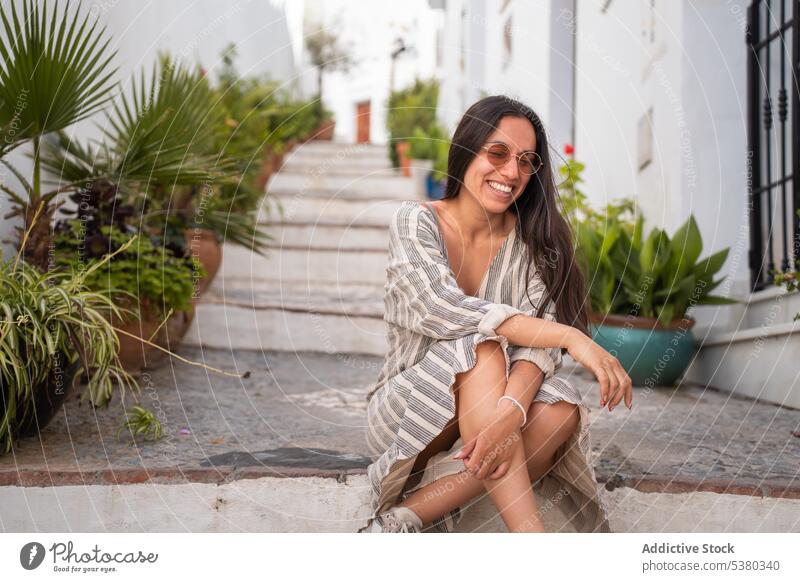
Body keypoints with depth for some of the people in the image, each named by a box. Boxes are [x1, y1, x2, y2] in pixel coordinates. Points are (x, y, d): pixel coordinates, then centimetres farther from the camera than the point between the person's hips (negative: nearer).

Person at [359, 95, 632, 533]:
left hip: (486, 414, 3)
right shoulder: (416, 221, -7)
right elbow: (442, 309, -25)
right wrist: (571, 337, -32)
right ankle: (528, 532, -36)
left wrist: (510, 411, -37)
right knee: (481, 348, -31)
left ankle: (404, 519, -26)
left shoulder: (531, 239, 1)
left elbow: (540, 342, -15)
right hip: (406, 415, -3)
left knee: (561, 408, -29)